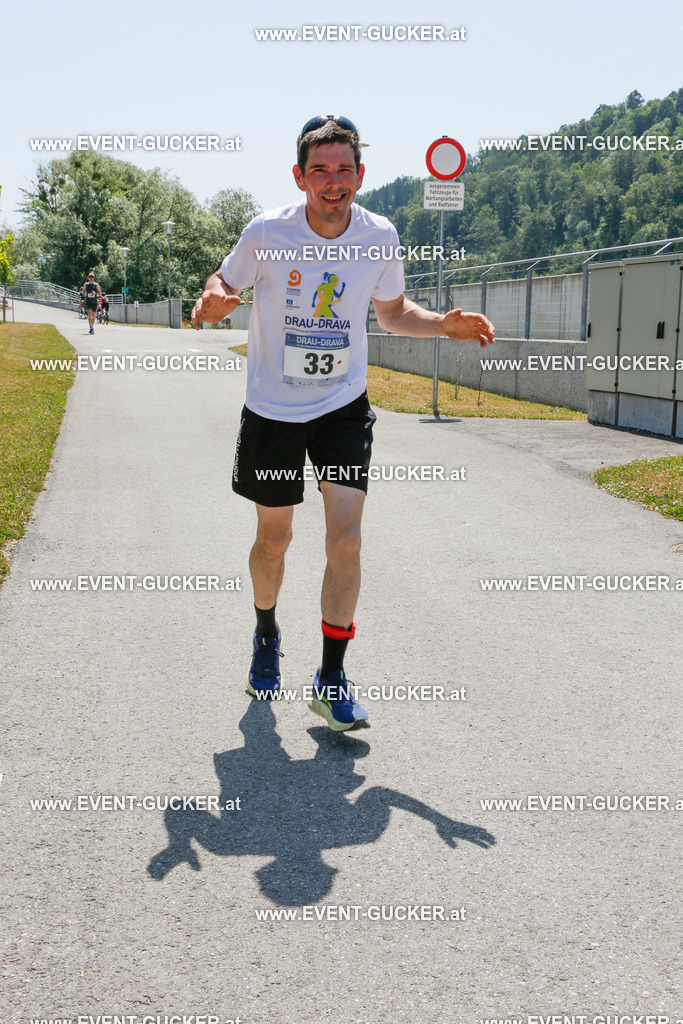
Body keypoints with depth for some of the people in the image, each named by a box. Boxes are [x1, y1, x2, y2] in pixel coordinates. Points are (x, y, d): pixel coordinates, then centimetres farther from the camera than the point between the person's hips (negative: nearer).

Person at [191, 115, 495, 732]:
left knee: (346, 540, -11)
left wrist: (444, 324, -11)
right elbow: (226, 284, 0)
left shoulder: (380, 237, -9)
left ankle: (332, 678, 3)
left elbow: (393, 312, 8)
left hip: (344, 406, 1)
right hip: (272, 409, -1)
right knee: (273, 540, 11)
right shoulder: (267, 232, -15)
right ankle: (267, 633, 42)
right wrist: (213, 300, -25)